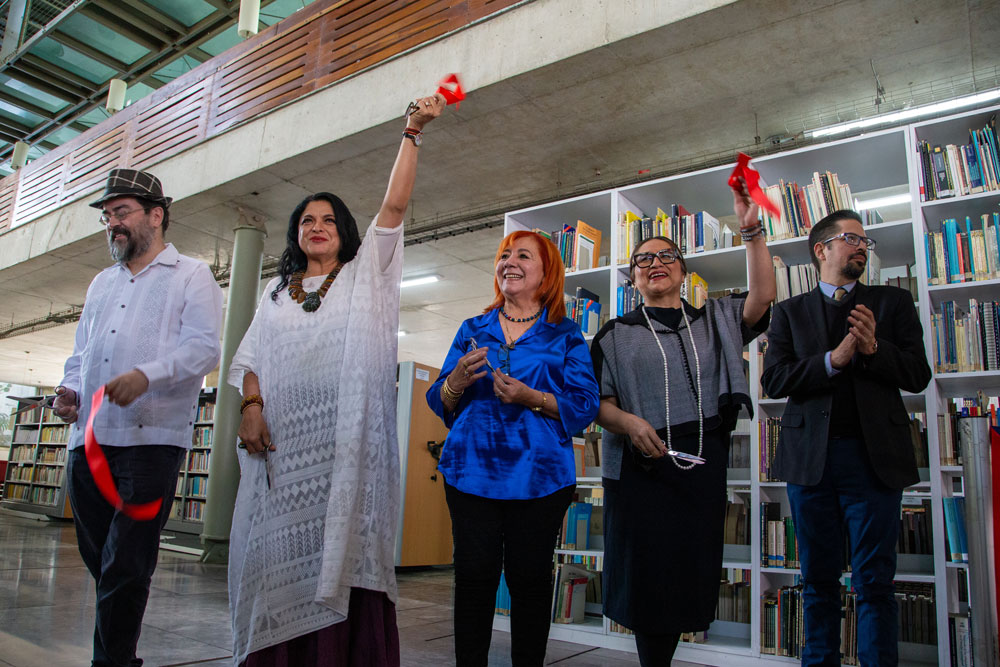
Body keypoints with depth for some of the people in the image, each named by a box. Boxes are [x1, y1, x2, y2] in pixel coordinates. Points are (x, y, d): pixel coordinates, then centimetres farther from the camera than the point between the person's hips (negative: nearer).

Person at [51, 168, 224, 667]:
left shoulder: (191, 276, 3)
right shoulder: (102, 283, 24)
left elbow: (202, 348, -10)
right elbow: (81, 351, 26)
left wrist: (146, 375, -26)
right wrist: (69, 389, 5)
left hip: (150, 441, -6)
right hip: (88, 439, 7)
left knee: (125, 569, -7)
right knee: (100, 564, 12)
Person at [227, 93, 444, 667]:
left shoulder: (365, 274, 12)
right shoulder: (279, 292, 22)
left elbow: (394, 204, 1)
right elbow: (251, 358, 14)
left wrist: (413, 132, -7)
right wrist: (251, 405, -5)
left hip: (347, 438, -3)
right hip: (284, 440, 3)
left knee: (339, 549, -7)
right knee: (279, 547, 1)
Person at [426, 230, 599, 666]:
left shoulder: (564, 336, 8)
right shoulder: (473, 330, 14)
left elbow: (584, 405, -2)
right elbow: (439, 403, 12)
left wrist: (531, 398, -17)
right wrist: (458, 380, -11)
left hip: (538, 475, -1)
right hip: (472, 469, 2)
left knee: (530, 580, 3)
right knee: (474, 577, 2)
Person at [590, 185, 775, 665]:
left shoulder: (714, 320, 15)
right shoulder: (616, 334, 9)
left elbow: (762, 298, -1)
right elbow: (600, 402, 2)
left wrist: (752, 231, -8)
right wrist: (629, 423, -18)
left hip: (703, 463, 2)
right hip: (642, 464, -2)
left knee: (692, 570, 7)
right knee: (647, 572, 0)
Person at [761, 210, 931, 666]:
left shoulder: (893, 303, 13)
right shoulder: (791, 312, 11)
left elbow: (918, 375, 4)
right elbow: (773, 379, -1)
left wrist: (874, 348, -13)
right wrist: (834, 359, -13)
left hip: (874, 456, 0)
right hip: (810, 456, 1)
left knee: (874, 581, 2)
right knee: (818, 580, 9)